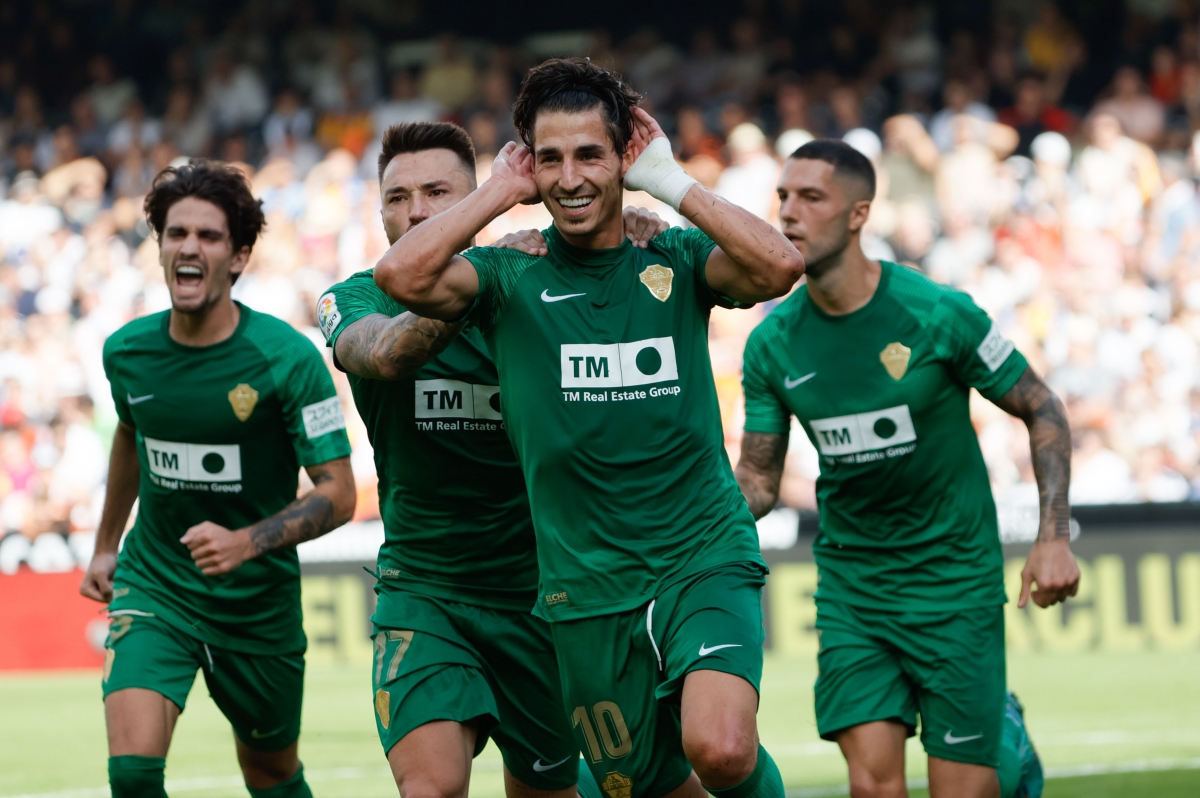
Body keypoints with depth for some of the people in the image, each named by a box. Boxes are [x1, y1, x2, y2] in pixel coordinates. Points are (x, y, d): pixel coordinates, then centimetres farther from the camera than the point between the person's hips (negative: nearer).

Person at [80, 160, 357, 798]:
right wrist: (105, 545, 27)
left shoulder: (287, 358, -17)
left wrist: (246, 542, -31)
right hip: (153, 587, 1)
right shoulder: (126, 352, -5)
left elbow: (337, 494, -16)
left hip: (259, 597, -1)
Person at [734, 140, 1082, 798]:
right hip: (849, 583, 3)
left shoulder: (938, 314, -14)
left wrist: (1054, 537, -12)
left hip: (955, 577, -3)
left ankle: (1008, 741, 32)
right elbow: (757, 479, 5)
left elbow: (1041, 410, -3)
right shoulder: (771, 344, -4)